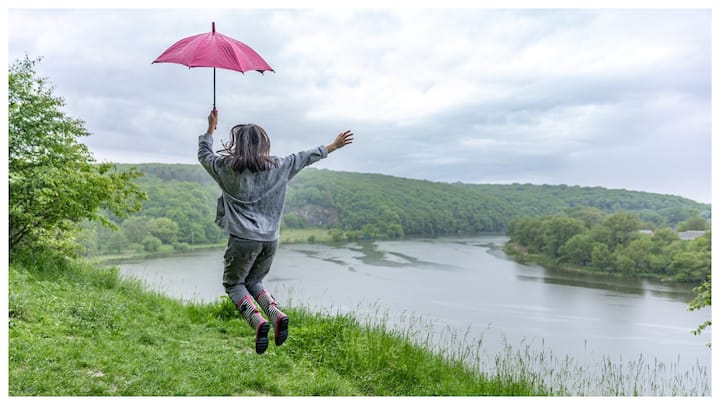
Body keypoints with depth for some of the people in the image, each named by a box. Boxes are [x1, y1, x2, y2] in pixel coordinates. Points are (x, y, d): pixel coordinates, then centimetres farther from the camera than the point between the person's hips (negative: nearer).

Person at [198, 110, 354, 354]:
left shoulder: (227, 167, -2)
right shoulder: (278, 167, 3)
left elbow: (204, 155, 18)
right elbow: (307, 157, 15)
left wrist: (211, 128, 30)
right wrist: (333, 146, 29)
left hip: (243, 239, -3)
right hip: (270, 239, 4)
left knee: (233, 283, 13)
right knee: (253, 282, 22)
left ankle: (257, 321, -13)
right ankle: (276, 314, -3)